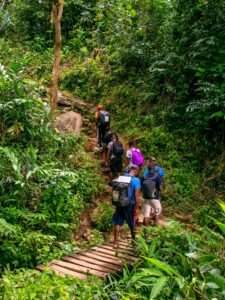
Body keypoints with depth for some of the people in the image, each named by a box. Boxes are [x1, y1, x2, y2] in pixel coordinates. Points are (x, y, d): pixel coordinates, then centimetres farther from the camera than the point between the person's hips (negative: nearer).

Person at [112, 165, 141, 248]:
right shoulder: (136, 180, -12)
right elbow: (137, 195, -14)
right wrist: (136, 208, -8)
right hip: (130, 205, -3)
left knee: (117, 223, 9)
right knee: (132, 224, 16)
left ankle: (116, 242, 8)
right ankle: (134, 239, 33)